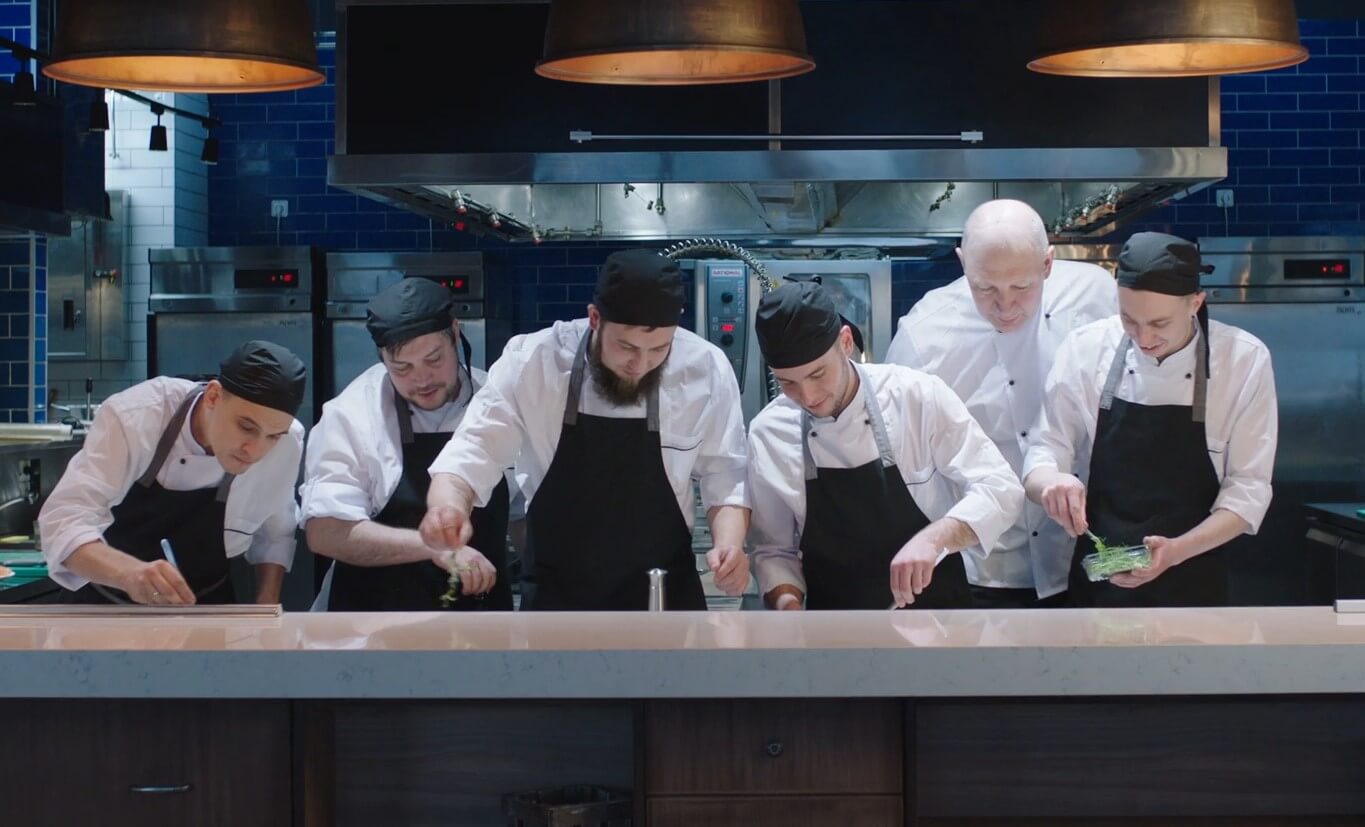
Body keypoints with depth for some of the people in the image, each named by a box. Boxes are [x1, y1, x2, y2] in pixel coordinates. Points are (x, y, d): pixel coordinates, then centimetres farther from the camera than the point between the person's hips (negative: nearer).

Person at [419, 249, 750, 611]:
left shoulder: (707, 370, -11)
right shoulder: (532, 360, -14)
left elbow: (726, 478, -2)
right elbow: (474, 453, -13)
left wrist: (730, 543, -21)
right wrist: (446, 506, -34)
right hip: (556, 598, 0)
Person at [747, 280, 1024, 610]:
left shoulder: (918, 397, -11)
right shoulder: (768, 434, -4)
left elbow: (1001, 489, -12)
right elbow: (775, 551, 4)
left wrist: (934, 537, -29)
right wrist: (788, 606, -15)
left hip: (934, 612, 0)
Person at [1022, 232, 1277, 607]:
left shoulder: (1245, 361, -11)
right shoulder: (1085, 349, -8)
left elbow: (1247, 491, -10)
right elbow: (1044, 455, -5)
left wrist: (1176, 551, -25)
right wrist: (1051, 482, -28)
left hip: (1191, 585, -1)